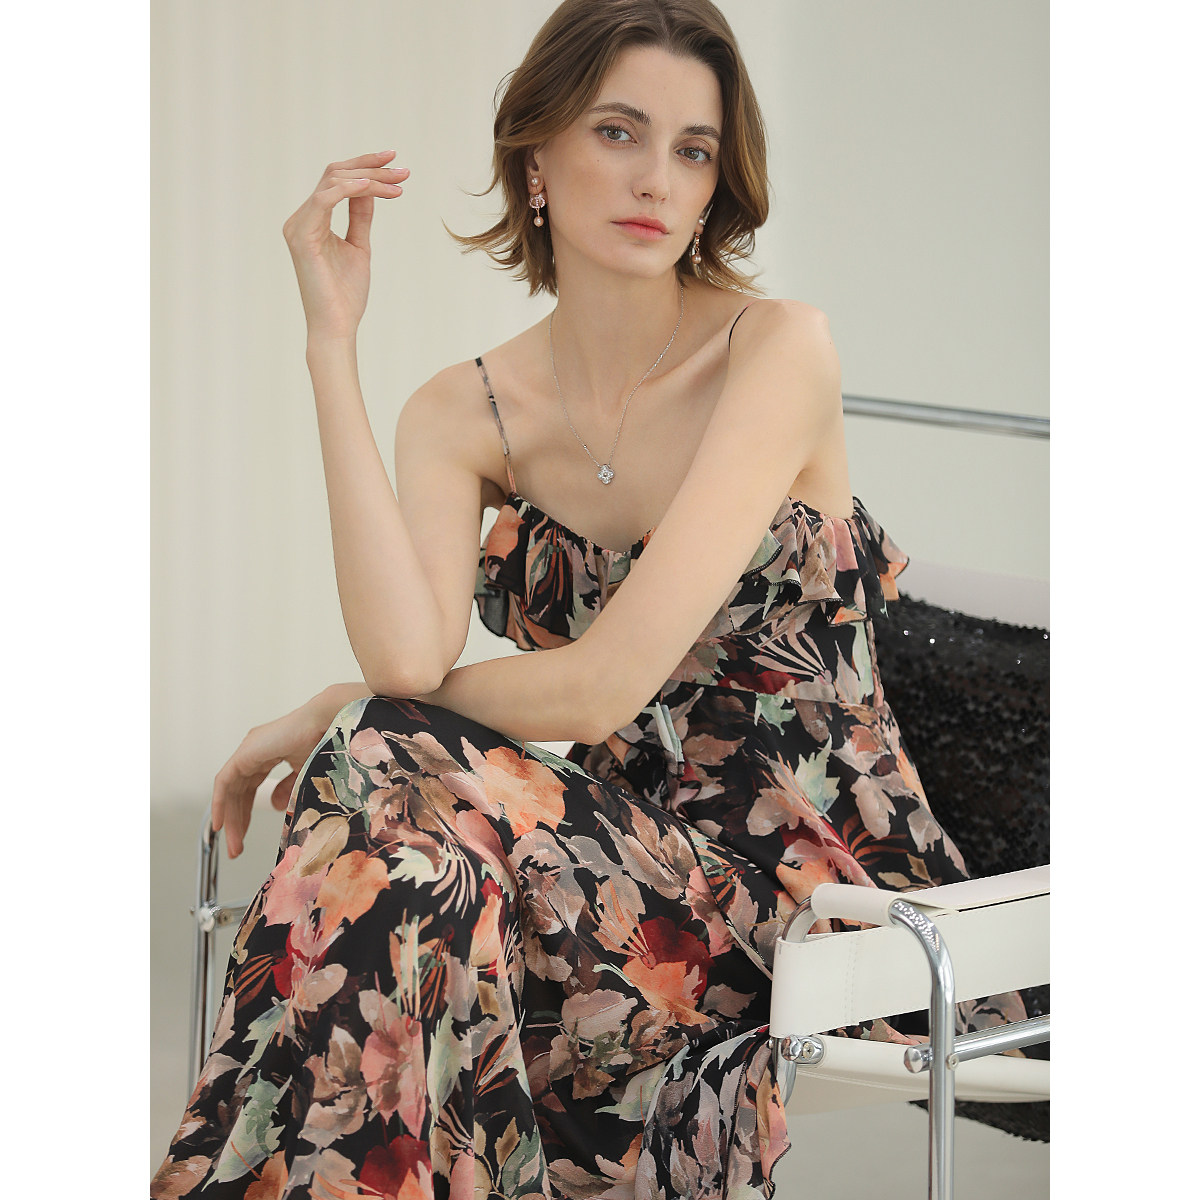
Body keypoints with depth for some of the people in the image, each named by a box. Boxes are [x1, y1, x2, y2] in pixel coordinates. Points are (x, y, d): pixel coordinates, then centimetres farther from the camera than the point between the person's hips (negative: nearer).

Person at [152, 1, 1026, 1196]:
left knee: (387, 776, -25)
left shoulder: (778, 348, -9)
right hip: (641, 862, 4)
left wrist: (339, 718, -5)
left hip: (830, 890, -4)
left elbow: (608, 682, -16)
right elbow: (406, 656, -17)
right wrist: (331, 344, -14)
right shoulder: (462, 413, 4)